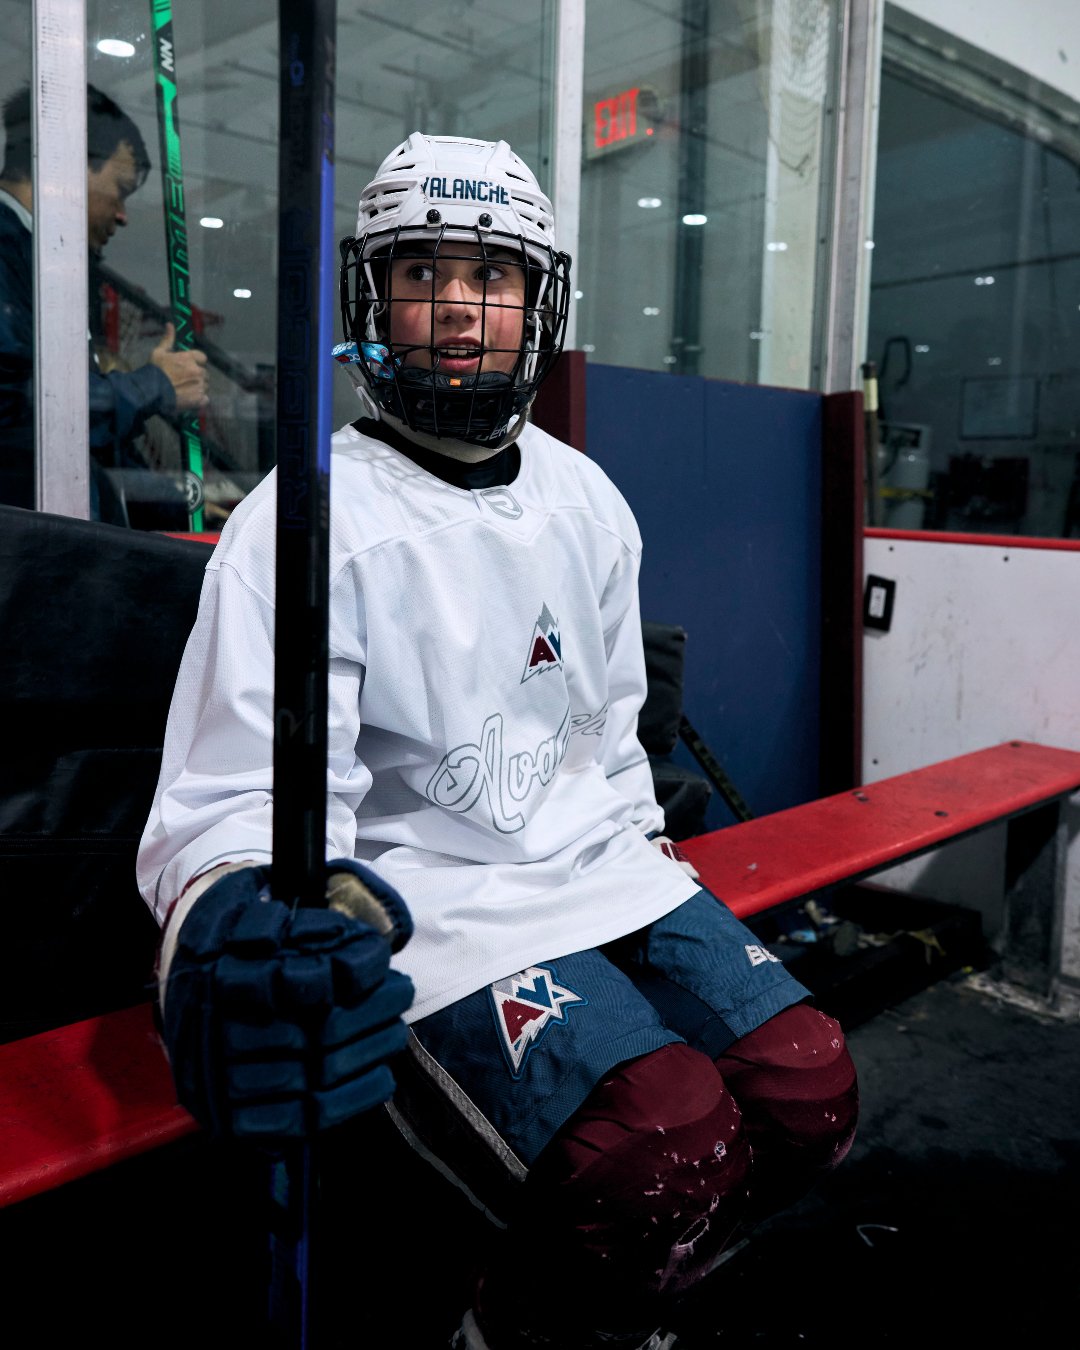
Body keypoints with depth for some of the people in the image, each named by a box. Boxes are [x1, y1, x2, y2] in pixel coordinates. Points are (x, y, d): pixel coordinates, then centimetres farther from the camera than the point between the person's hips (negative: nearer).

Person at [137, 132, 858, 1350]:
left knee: (809, 1090, -6)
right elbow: (241, 806, -17)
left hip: (598, 868, 7)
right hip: (422, 906, -6)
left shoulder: (587, 503, 9)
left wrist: (649, 860, 17)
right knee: (671, 1148, -24)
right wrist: (245, 936, -37)